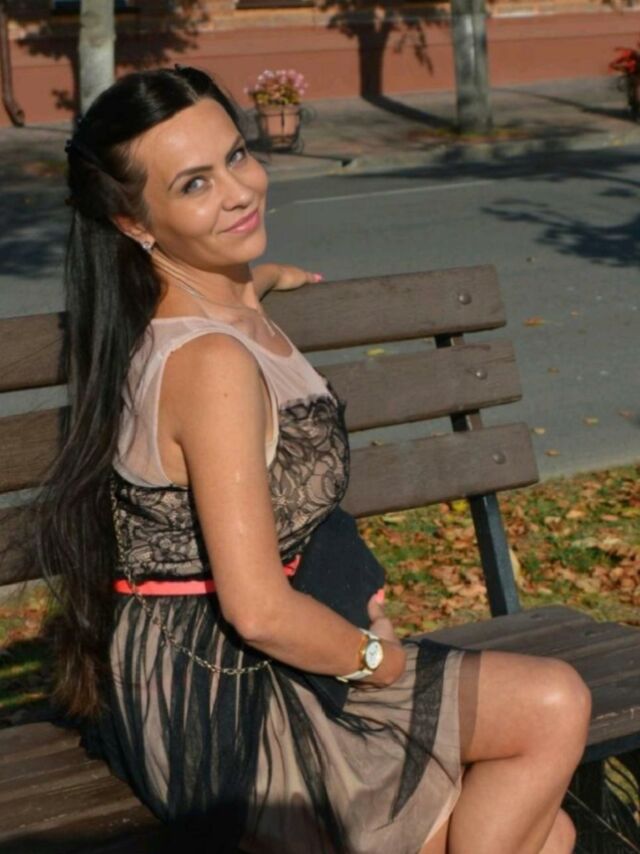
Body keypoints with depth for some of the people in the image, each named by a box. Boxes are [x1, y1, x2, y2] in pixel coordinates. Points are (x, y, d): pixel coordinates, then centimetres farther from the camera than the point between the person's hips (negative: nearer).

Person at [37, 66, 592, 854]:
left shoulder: (225, 306, 4)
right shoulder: (212, 362, -25)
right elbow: (259, 609, -27)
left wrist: (261, 276, 49)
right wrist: (377, 658, -11)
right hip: (213, 707, -9)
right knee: (554, 706, -6)